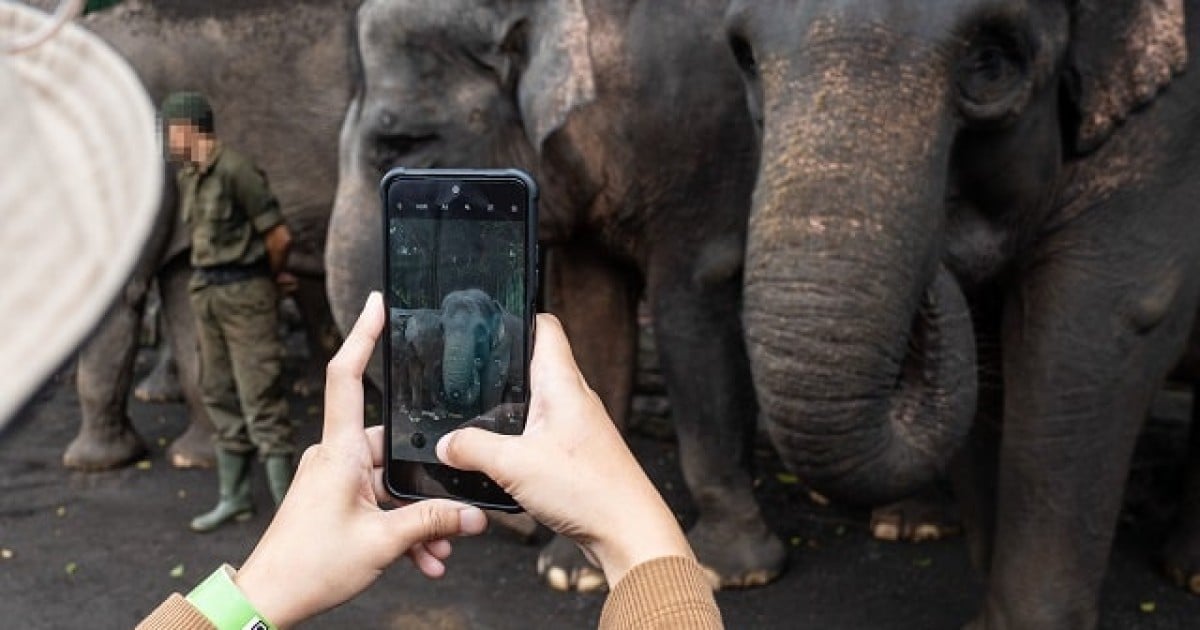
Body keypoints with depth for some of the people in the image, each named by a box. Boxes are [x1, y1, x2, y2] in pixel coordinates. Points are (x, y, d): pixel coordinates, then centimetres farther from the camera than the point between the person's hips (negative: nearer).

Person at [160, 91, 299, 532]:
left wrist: (271, 278, 1)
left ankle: (286, 506, -1)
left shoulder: (235, 170, -16)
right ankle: (234, 497, 25)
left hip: (245, 293, -9)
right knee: (219, 395, 13)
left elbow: (279, 236, -15)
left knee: (260, 397, -7)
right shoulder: (188, 175, 11)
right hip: (206, 291, 9)